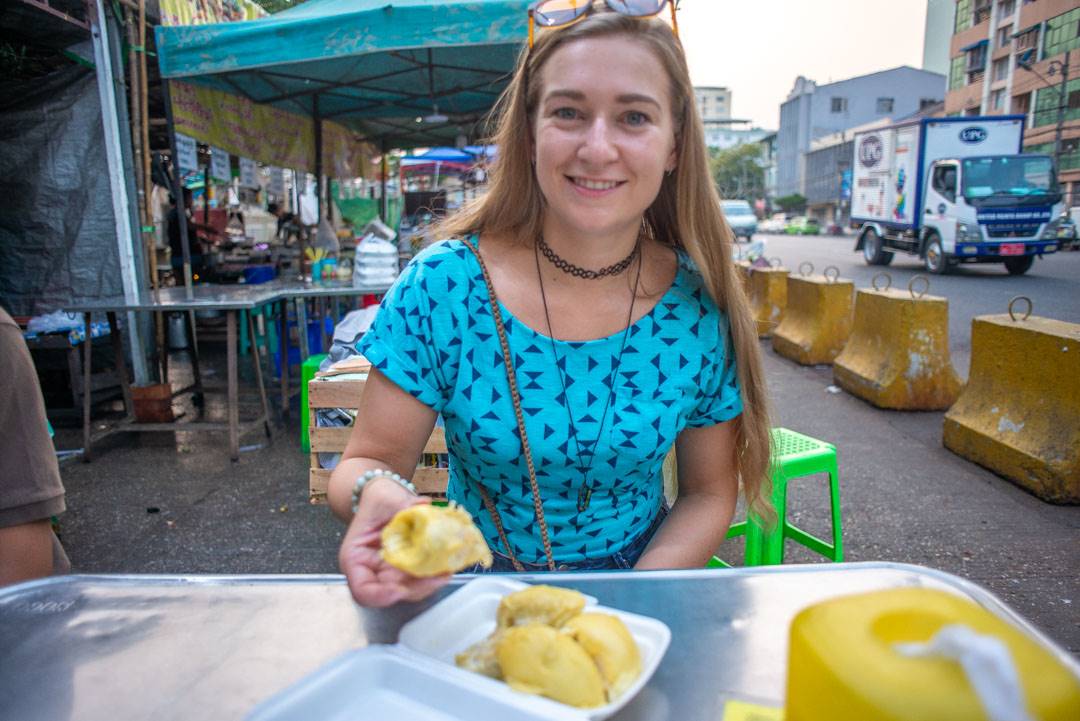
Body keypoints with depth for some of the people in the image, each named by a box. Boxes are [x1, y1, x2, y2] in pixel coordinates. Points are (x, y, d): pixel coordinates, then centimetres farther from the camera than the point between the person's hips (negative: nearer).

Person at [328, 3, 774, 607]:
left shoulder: (701, 307, -10)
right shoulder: (441, 287, -14)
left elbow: (708, 492, -1)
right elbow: (369, 460, -8)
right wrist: (375, 492, -31)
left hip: (643, 581, 0)